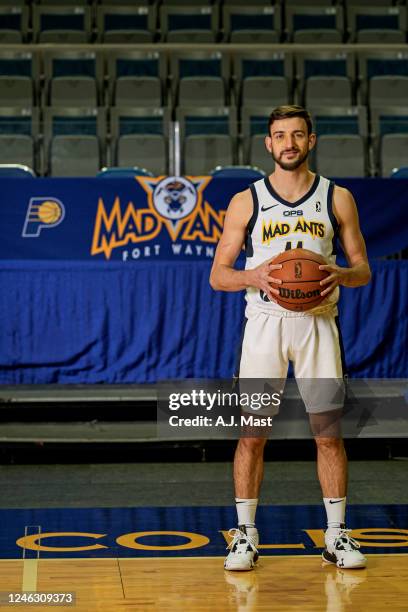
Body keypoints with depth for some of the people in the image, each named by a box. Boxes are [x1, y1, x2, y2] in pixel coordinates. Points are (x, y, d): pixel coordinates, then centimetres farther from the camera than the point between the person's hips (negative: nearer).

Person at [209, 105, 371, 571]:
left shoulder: (337, 198, 5)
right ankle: (245, 535, 10)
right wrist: (254, 276, -18)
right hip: (265, 322, 0)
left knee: (329, 432, 2)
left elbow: (363, 270, 8)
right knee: (251, 433, -1)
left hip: (318, 323, 1)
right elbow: (218, 275, 3)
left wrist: (339, 275, -15)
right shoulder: (245, 202, 3)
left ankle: (336, 535, 13)